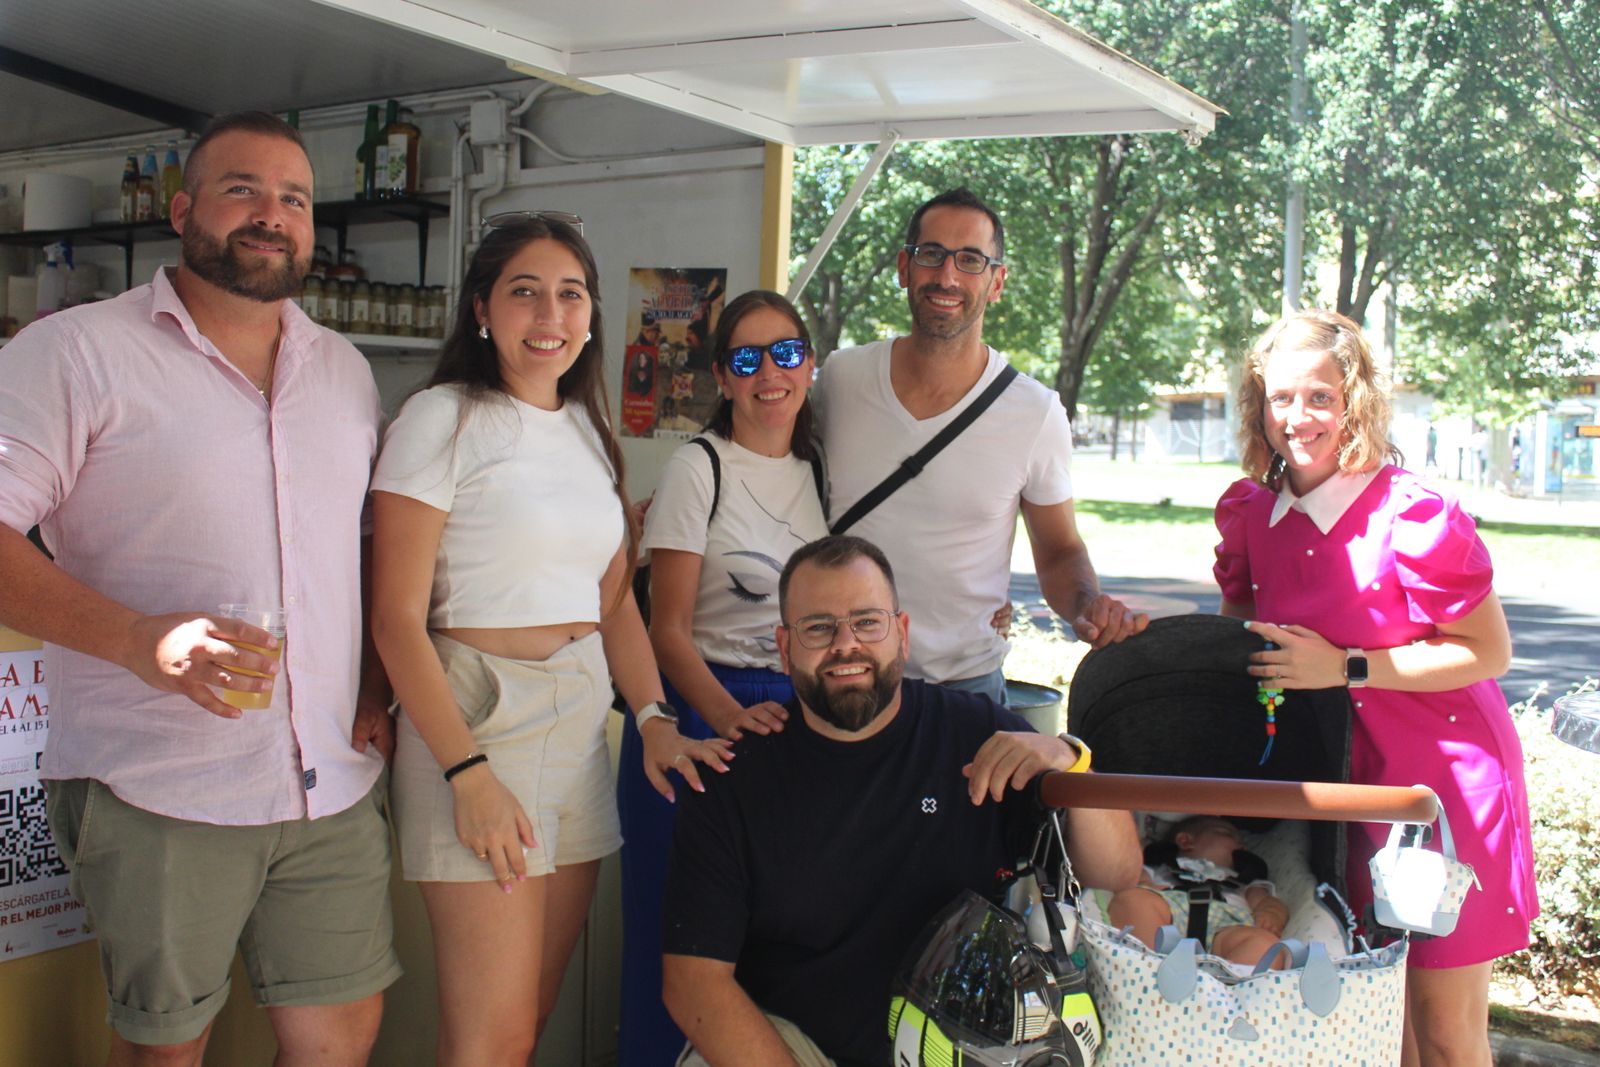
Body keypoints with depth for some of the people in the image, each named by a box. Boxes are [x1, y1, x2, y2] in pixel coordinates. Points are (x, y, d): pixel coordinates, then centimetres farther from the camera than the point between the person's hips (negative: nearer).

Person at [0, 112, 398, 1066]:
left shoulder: (346, 370, 13)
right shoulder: (77, 352, -4)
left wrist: (376, 692, 7)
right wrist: (138, 639, -24)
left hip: (334, 784, 5)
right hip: (155, 793, -4)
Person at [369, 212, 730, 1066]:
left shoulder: (587, 431, 14)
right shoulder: (443, 419, -6)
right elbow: (396, 617, -11)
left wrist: (654, 718, 2)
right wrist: (466, 770, -18)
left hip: (580, 723, 7)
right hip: (478, 719, -7)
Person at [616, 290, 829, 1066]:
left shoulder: (819, 469, 12)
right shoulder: (698, 469, -4)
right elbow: (668, 628, -8)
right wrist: (733, 718, -24)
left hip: (801, 715, 5)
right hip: (701, 714, -4)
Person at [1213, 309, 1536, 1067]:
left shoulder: (1415, 516, -19)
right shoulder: (1251, 514, 1)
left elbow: (1490, 653, -15)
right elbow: (1239, 635, 17)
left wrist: (1346, 667, -21)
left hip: (1443, 777, -5)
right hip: (1341, 778, 6)